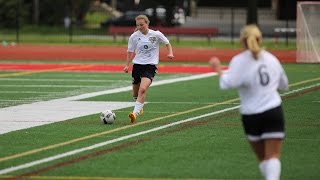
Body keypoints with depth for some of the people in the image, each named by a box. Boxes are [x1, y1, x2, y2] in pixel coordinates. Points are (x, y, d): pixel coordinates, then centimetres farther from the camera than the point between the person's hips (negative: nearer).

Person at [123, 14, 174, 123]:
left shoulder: (156, 35, -4)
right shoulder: (134, 37, 0)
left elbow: (167, 44, 11)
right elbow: (130, 52, 13)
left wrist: (170, 53, -6)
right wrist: (127, 65, 3)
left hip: (150, 66, -3)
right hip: (137, 65, 3)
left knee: (143, 89, -26)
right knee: (135, 93, 11)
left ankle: (135, 113, -31)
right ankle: (140, 107, 44)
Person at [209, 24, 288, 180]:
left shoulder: (239, 61, -5)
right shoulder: (271, 59, 10)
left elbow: (228, 83, -22)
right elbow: (284, 85, 21)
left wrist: (218, 69, -7)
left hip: (251, 115, -1)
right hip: (274, 111, 1)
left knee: (262, 158, 16)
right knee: (273, 157, -7)